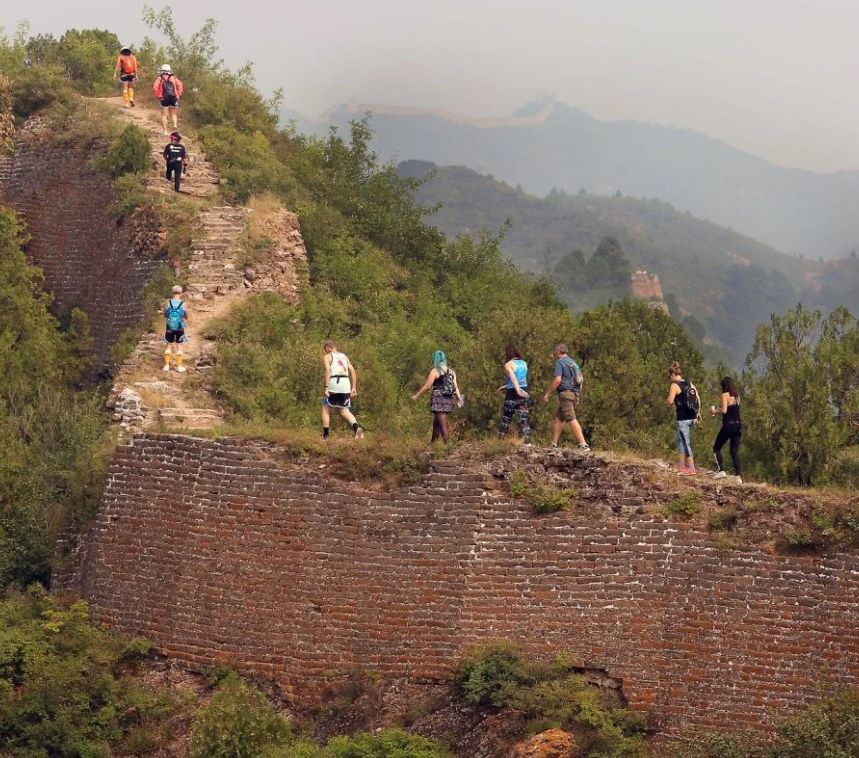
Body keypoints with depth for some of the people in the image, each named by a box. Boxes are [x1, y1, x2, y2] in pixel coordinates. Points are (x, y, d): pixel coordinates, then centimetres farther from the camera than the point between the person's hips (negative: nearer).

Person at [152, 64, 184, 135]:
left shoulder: (160, 79, 6)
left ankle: (165, 131, -3)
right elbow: (180, 85, -2)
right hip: (174, 98, 2)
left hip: (164, 99, -2)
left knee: (164, 115, 5)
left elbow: (155, 87, -9)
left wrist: (157, 96, -2)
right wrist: (179, 95, 2)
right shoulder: (173, 78, 11)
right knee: (174, 114, 15)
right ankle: (175, 125, -12)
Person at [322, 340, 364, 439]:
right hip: (346, 384, 5)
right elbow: (353, 371, 14)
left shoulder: (327, 357, 4)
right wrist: (354, 388, 15)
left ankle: (325, 435, 10)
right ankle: (356, 426, -16)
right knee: (344, 410, 12)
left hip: (334, 383, -5)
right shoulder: (344, 356, 21)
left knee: (326, 409, 12)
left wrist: (326, 387, -17)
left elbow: (328, 371, -12)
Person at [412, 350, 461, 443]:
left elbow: (427, 386, -7)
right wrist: (459, 397, 2)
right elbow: (455, 386, 4)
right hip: (449, 400, 7)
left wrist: (416, 395, 2)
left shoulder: (435, 371, -6)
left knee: (443, 425, -6)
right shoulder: (451, 371, 11)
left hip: (439, 399, -7)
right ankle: (433, 443, 28)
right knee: (436, 422, 20)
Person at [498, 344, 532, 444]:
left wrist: (518, 390, -35)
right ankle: (527, 441, -9)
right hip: (524, 393, 5)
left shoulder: (508, 364, -5)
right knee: (523, 419, 2)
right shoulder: (524, 364, 12)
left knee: (506, 418, 9)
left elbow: (513, 377, -21)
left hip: (513, 394, -5)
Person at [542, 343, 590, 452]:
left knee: (571, 420, -14)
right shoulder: (573, 363, 21)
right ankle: (554, 444, 14)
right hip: (575, 394, 9)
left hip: (566, 393, -9)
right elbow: (579, 380, 22)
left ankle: (583, 445, -23)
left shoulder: (560, 362, -5)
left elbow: (558, 380, -16)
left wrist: (547, 393, -10)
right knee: (559, 419, 14)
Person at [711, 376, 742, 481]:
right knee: (735, 451, 7)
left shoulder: (725, 395, -8)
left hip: (728, 425, -7)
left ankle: (721, 471, -5)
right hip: (738, 425, 7)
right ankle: (738, 475, -2)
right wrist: (719, 408, 19)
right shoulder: (737, 396, 13)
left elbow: (724, 410, -17)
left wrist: (715, 411, 0)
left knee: (717, 447, 7)